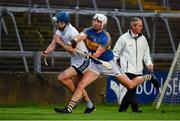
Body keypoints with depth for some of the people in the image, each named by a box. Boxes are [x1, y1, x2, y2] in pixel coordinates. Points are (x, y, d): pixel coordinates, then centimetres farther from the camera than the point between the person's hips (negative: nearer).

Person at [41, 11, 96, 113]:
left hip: (83, 61, -10)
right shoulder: (59, 31, 2)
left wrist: (60, 42, -20)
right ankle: (90, 106, 34)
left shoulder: (72, 33, -26)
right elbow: (53, 45, -1)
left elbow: (72, 50, -26)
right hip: (75, 60, 10)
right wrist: (46, 52, -21)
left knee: (62, 77, -19)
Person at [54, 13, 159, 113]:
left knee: (130, 85, 3)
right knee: (81, 84, -12)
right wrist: (75, 40, -53)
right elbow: (82, 35, -32)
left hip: (108, 63, -4)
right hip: (95, 64, 4)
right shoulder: (89, 31, -7)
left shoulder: (106, 37, -21)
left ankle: (147, 78, 30)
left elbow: (96, 54, -24)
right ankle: (69, 108, -9)